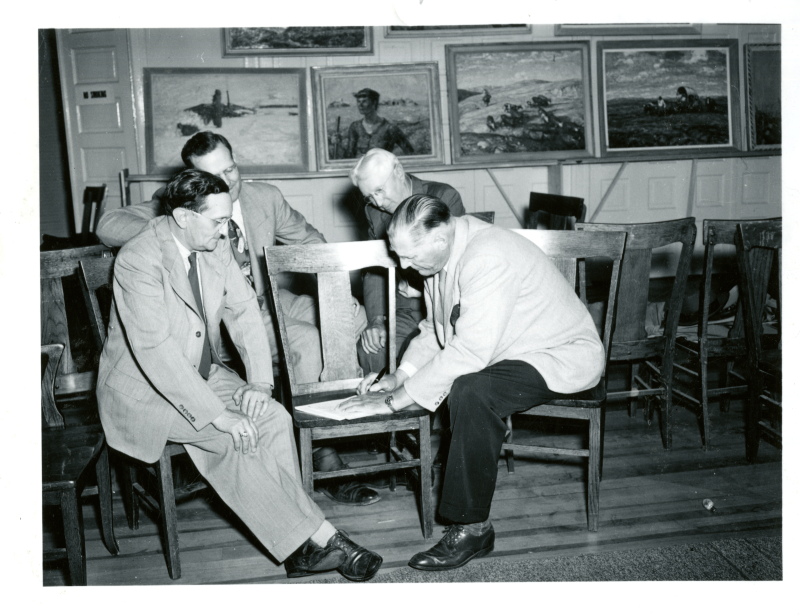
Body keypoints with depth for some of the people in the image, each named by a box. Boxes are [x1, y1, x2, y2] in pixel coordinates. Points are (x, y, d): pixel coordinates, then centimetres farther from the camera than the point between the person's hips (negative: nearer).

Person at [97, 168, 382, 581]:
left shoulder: (215, 247, -2)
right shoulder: (139, 260, -24)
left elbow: (243, 310, 3)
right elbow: (155, 350, -30)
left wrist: (259, 381, -12)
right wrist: (216, 415, -33)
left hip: (203, 373, 7)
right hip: (144, 389, -6)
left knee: (274, 418, -17)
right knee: (234, 437, -26)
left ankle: (298, 546, -15)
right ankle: (319, 538, -17)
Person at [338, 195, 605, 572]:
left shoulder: (489, 258, -30)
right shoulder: (442, 254, -1)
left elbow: (470, 352, -34)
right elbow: (435, 329, 12)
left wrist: (396, 400, -28)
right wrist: (399, 377, -4)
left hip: (563, 357, -9)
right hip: (508, 353, 10)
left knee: (470, 392, -32)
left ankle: (473, 528, -19)